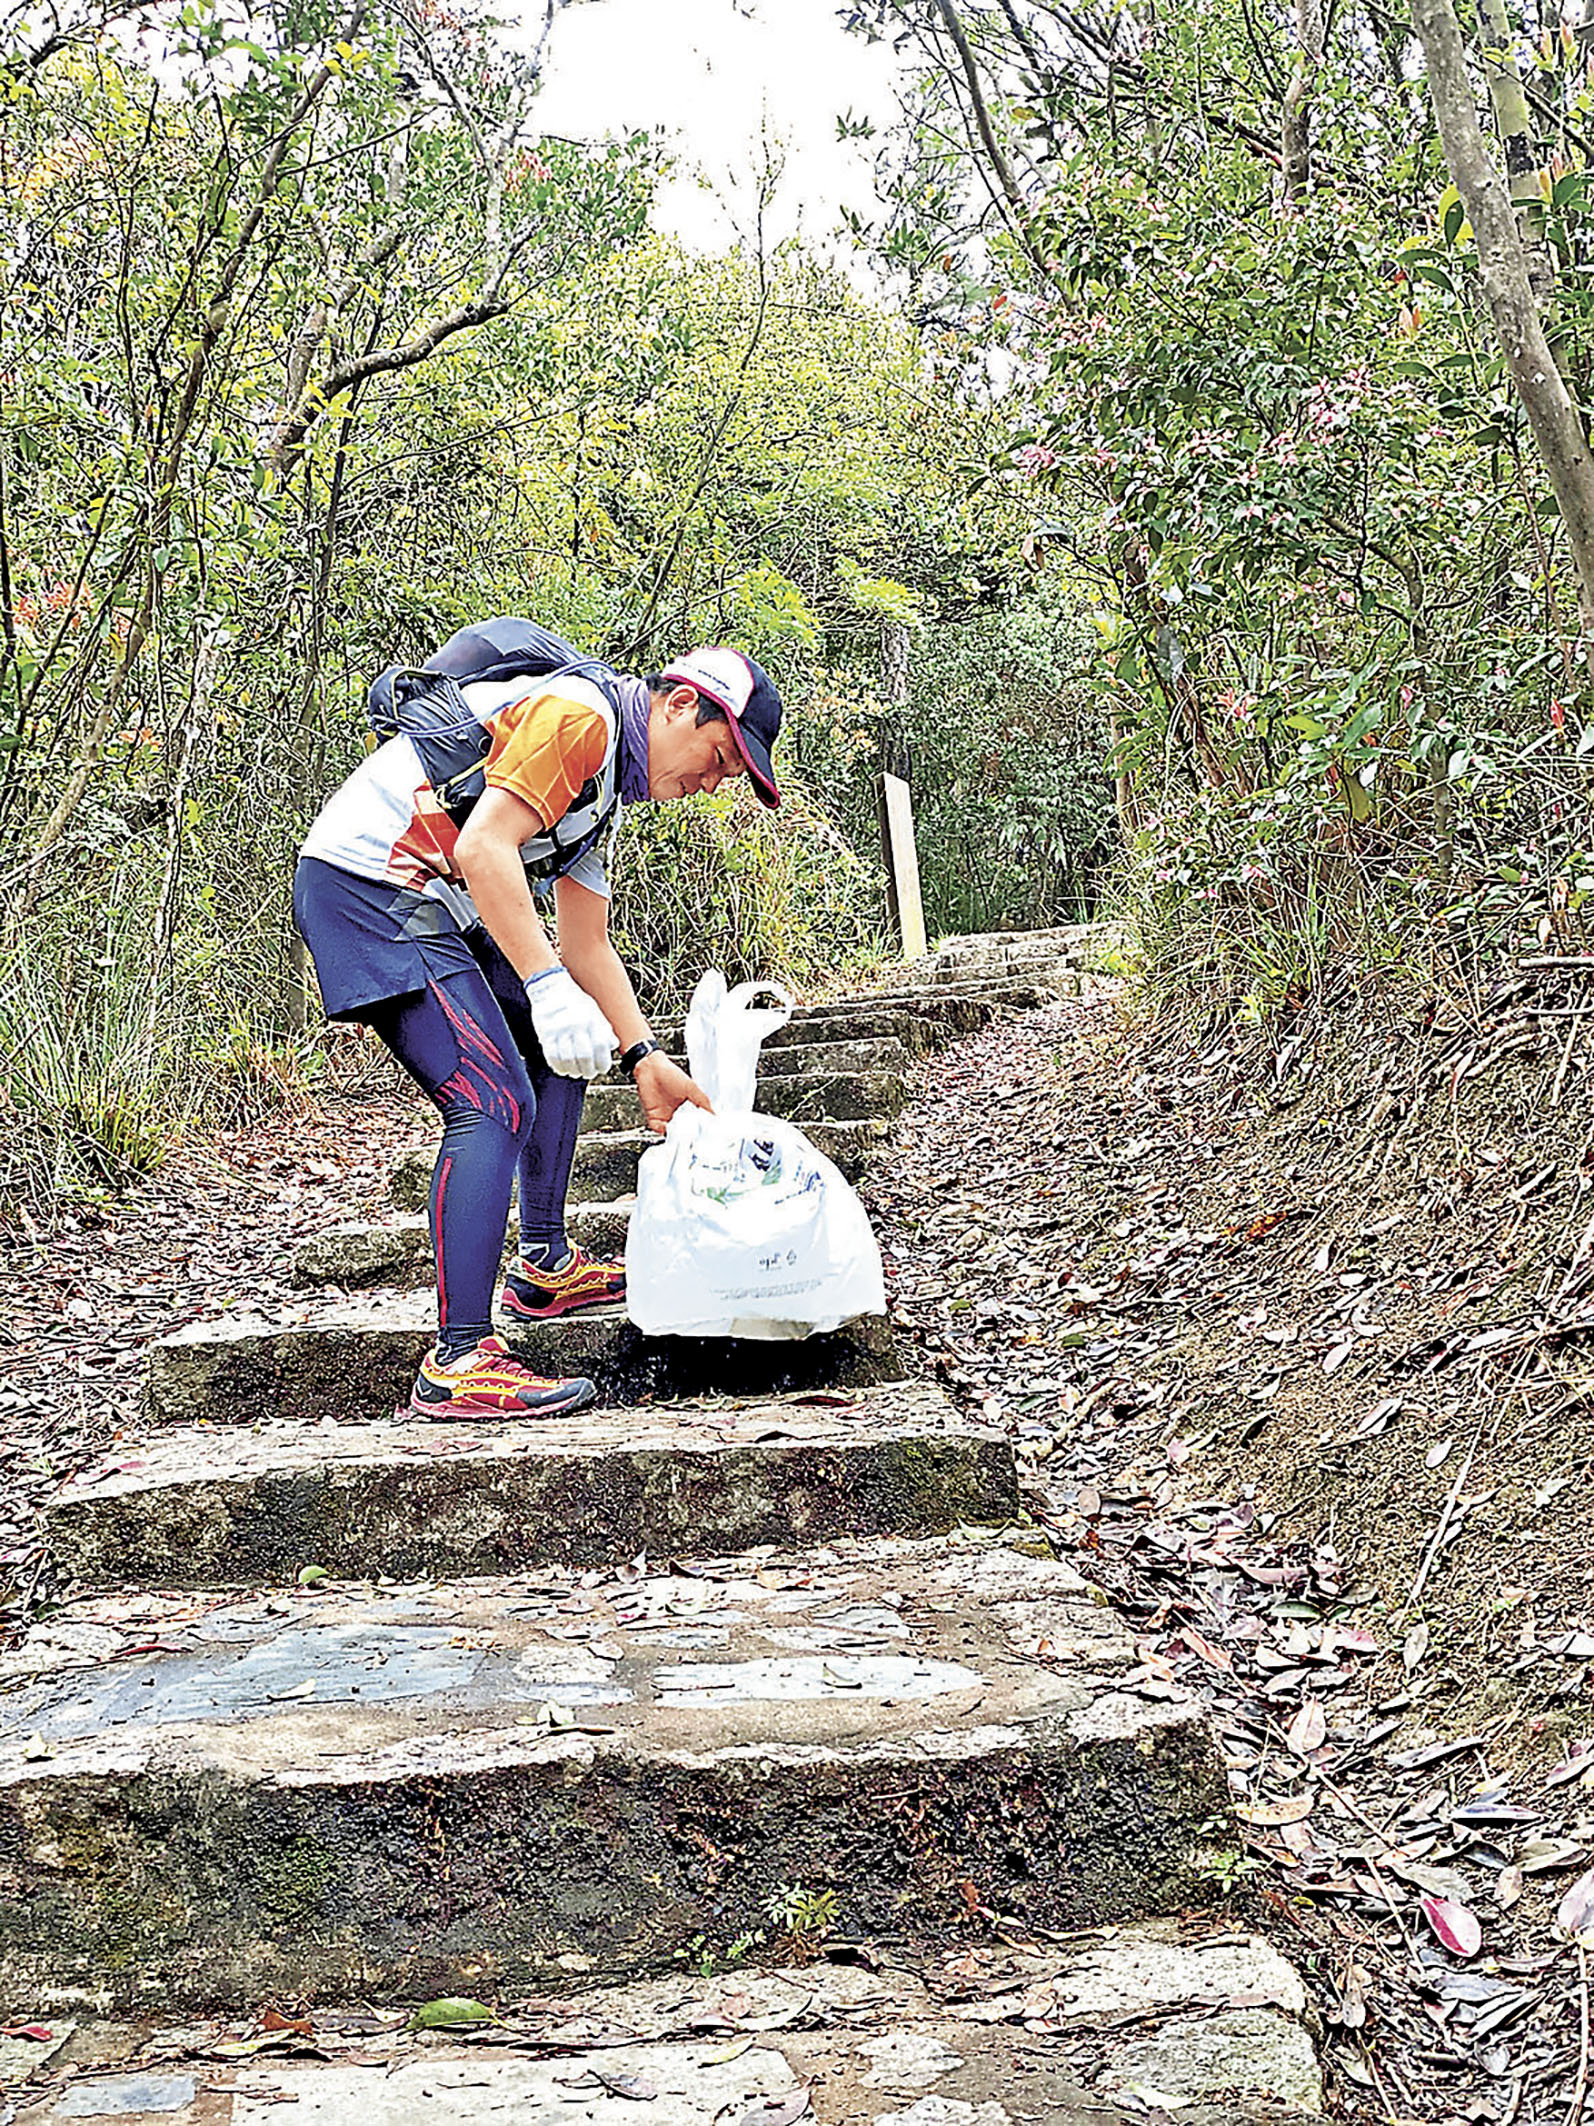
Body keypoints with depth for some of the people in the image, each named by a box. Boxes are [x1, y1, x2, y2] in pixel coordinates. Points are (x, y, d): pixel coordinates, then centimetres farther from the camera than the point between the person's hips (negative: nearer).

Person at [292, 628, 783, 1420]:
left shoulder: (603, 786, 20)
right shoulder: (578, 713, -13)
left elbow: (587, 948, 22)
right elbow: (483, 848, -24)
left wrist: (646, 1061, 16)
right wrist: (548, 987, -26)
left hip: (428, 906, 11)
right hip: (367, 887, -11)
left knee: (560, 1056, 20)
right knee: (496, 1104, -19)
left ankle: (544, 1269, 30)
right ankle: (457, 1364, -20)